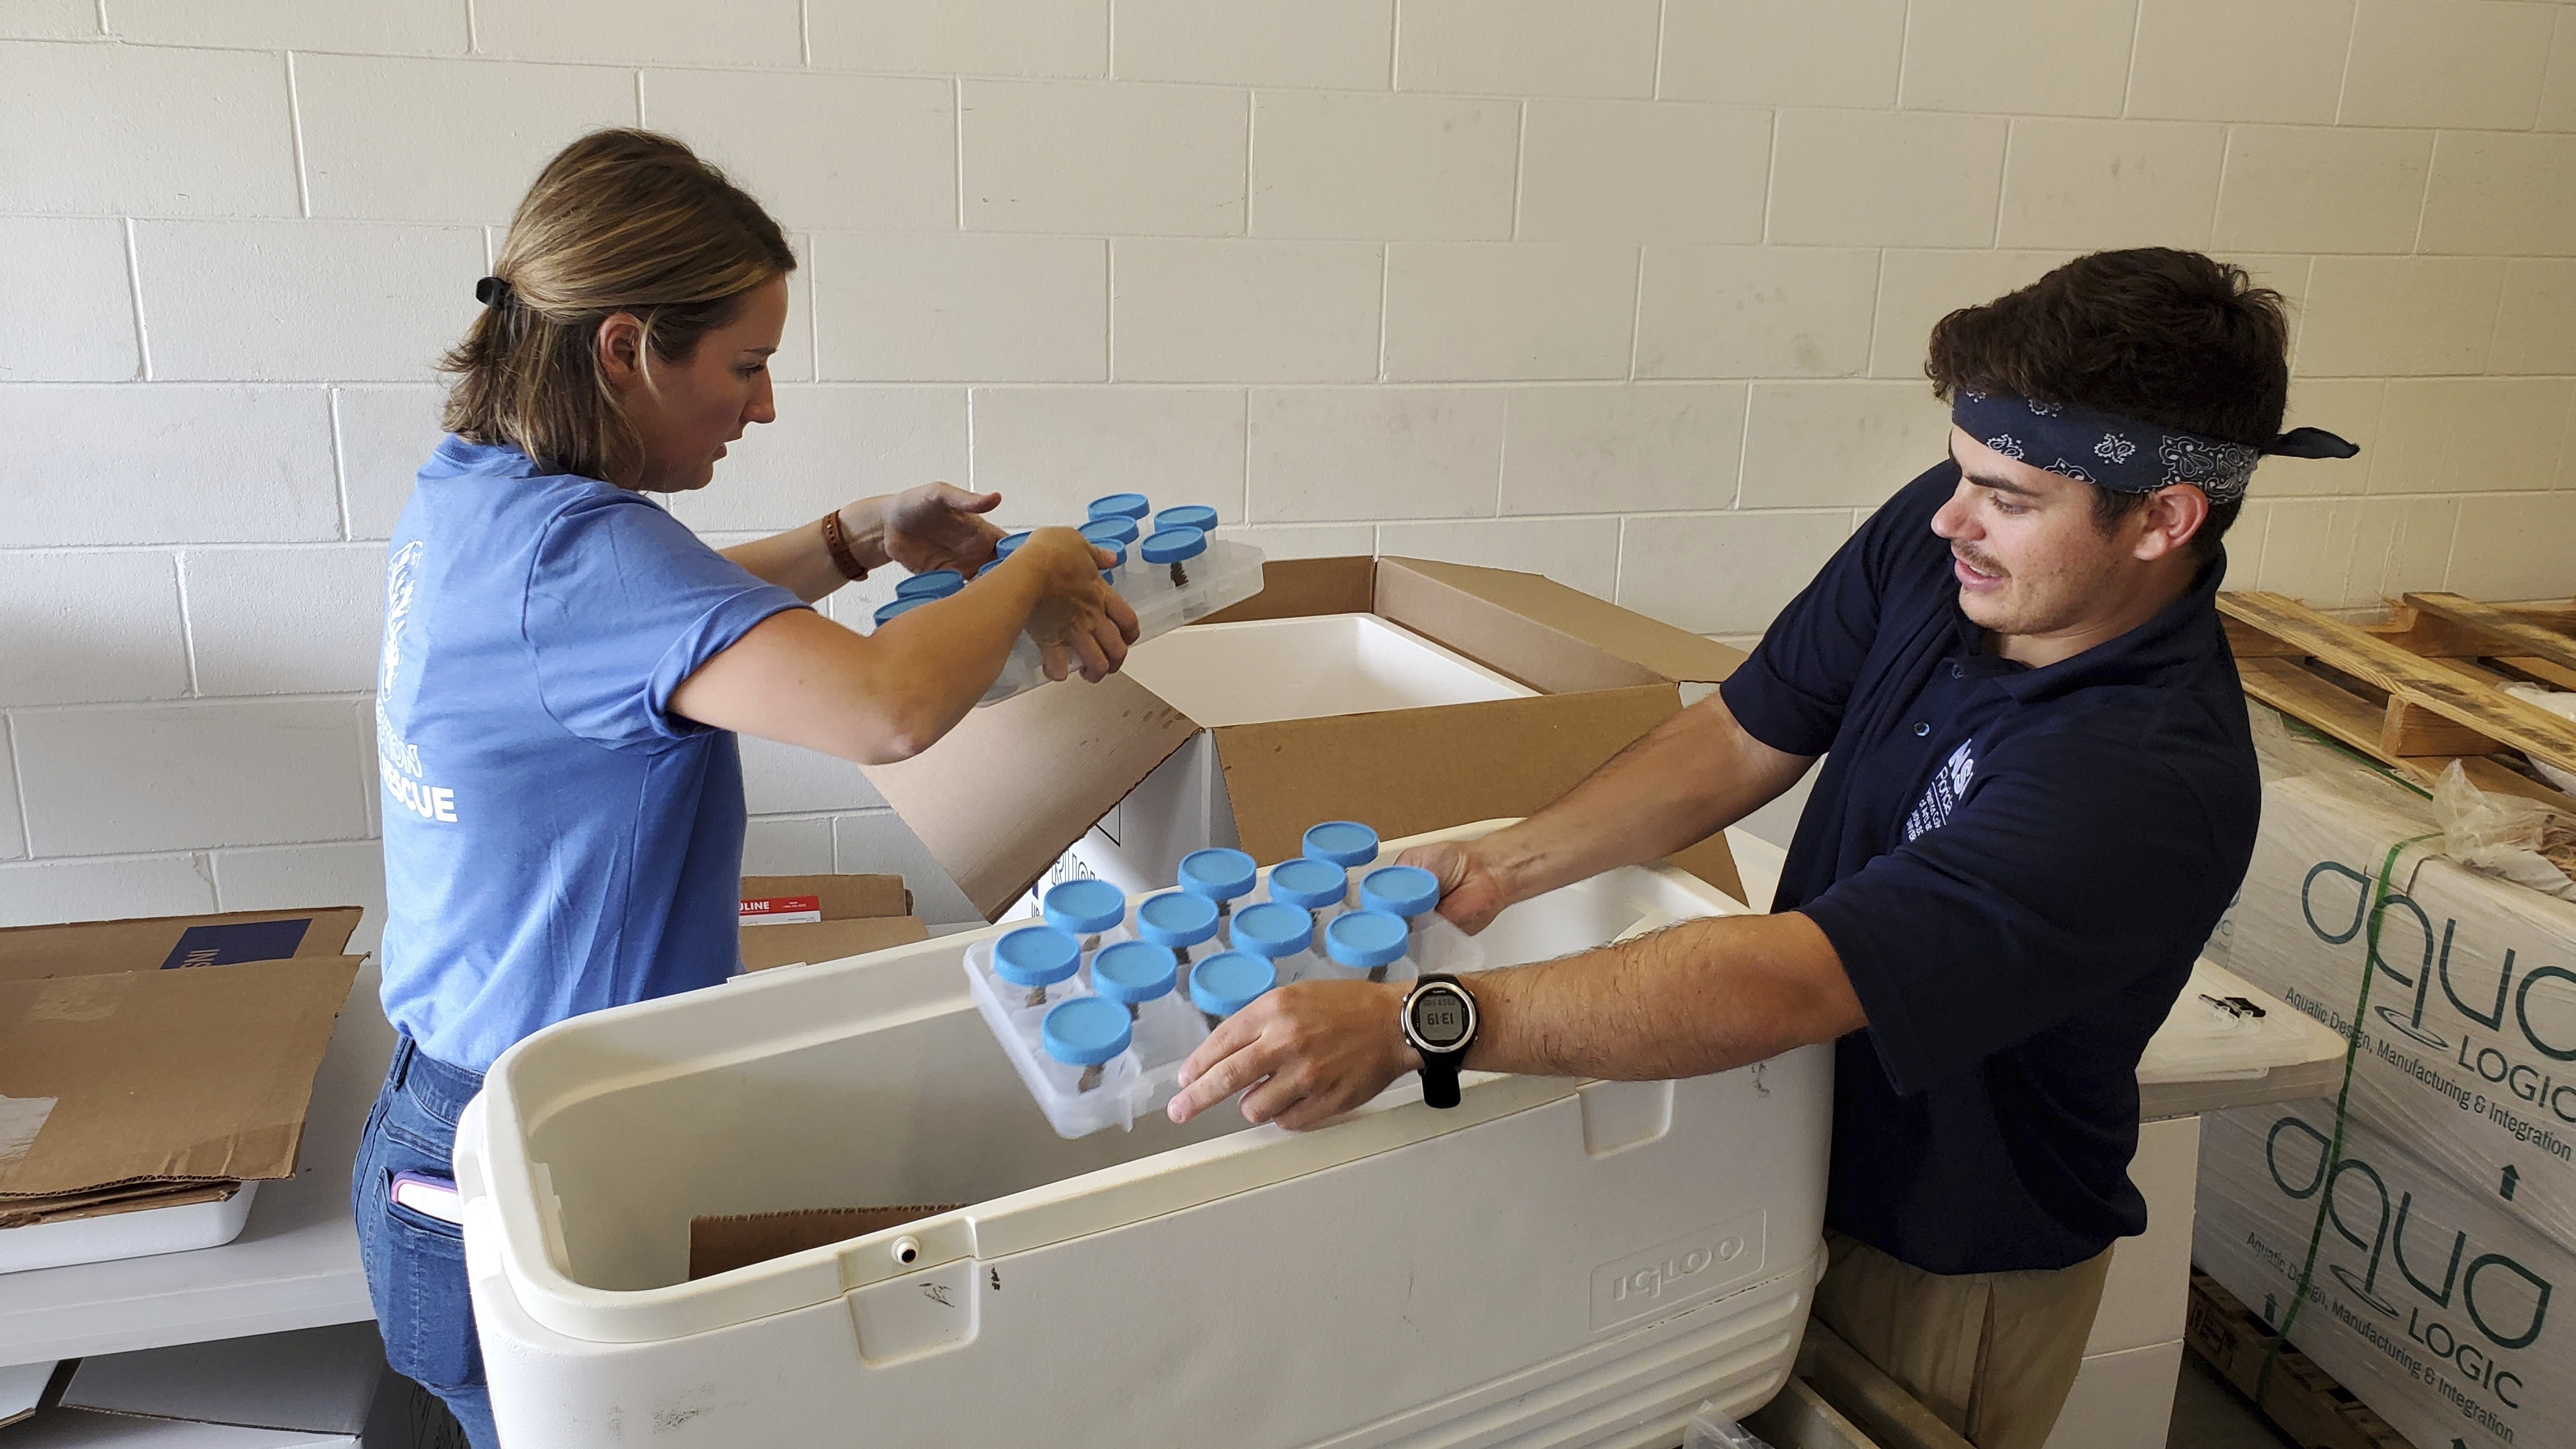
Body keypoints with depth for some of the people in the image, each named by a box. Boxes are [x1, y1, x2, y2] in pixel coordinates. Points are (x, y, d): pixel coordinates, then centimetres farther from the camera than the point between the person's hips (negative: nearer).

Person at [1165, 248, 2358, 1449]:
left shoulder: (2154, 779, -36)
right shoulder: (1938, 535, -14)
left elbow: (1780, 984, -42)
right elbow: (1746, 738, -5)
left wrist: (1411, 1024, -46)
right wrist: (1502, 867, -17)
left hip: (1953, 1270, -6)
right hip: (1798, 1161, 6)